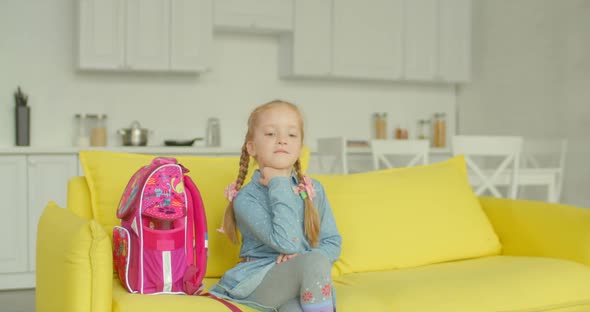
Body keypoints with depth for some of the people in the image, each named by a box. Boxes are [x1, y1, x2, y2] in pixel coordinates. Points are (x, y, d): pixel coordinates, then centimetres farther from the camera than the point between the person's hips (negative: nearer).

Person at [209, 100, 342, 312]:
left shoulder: (314, 190, 9)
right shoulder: (245, 198, -7)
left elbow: (333, 243, 9)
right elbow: (287, 243, -19)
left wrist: (302, 259, -13)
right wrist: (279, 185, -14)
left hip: (307, 281, 3)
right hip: (258, 282, -3)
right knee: (316, 262, -32)